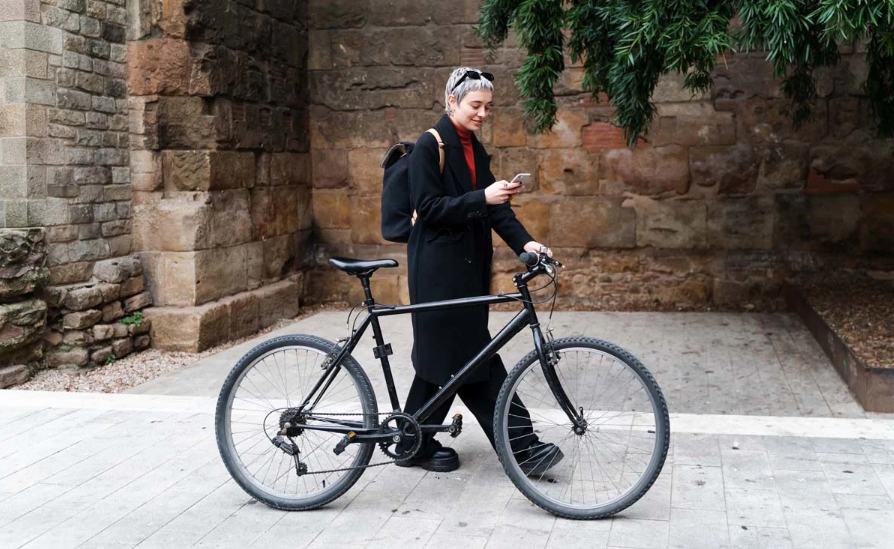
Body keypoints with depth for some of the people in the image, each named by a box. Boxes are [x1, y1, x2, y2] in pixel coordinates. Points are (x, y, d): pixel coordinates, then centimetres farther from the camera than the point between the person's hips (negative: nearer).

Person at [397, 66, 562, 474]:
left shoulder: (474, 149, 15)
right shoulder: (430, 146, -9)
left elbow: (493, 206, 9)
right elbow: (429, 208, -16)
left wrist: (524, 241, -5)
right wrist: (482, 198, -25)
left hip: (469, 267, 9)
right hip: (439, 269, -9)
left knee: (452, 358, 11)